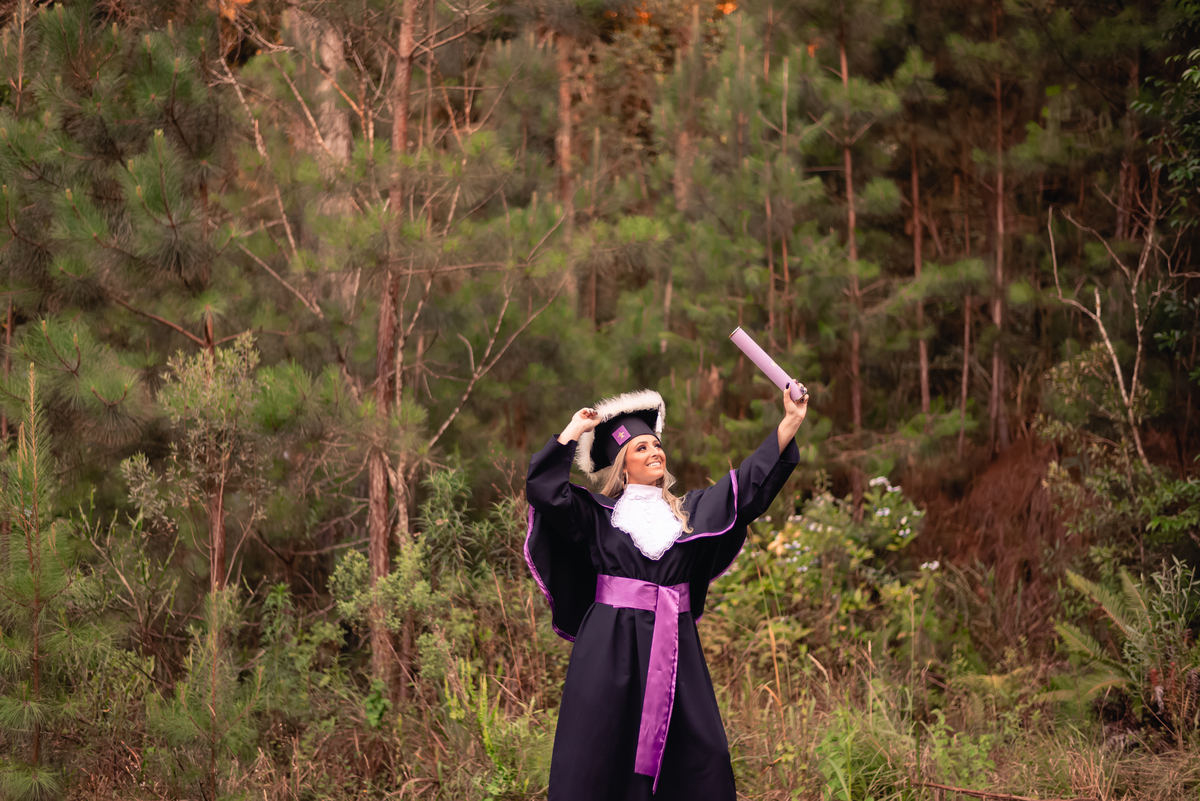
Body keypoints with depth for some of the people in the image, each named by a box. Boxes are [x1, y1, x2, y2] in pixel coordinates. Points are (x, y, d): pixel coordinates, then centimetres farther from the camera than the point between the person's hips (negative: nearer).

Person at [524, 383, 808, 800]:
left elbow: (751, 485, 10)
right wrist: (574, 430, 1)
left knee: (700, 758, -1)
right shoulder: (598, 515, 6)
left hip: (675, 650, 3)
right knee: (600, 754, -6)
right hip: (612, 650, -3)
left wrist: (790, 423, 3)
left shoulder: (690, 512, 15)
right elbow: (545, 490, -7)